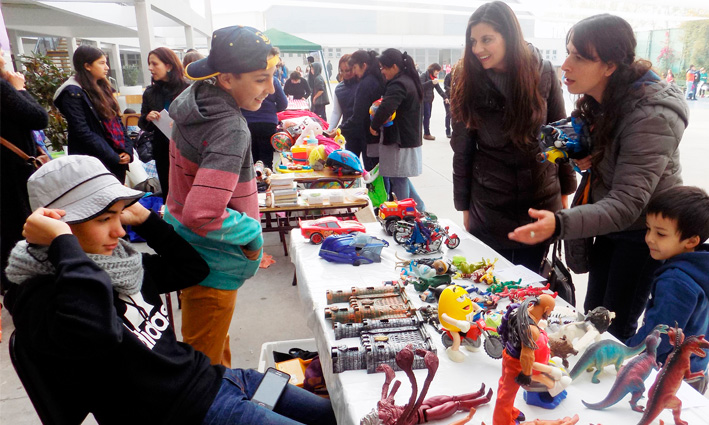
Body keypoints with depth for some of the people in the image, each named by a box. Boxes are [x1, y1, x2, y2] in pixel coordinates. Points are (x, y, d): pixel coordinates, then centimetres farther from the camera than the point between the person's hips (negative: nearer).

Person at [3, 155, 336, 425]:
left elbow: (194, 268, 13)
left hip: (208, 377, 8)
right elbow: (95, 333, -41)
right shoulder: (38, 294, -18)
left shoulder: (120, 260, 5)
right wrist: (62, 242, -30)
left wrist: (144, 219, 4)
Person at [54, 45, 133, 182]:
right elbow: (83, 133, -16)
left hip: (119, 159, 7)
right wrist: (113, 157, -16)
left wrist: (128, 149, 1)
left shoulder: (103, 88, 15)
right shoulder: (73, 94, -9)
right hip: (98, 163, -7)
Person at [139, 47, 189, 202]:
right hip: (162, 151, 4)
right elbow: (143, 124, 12)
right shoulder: (150, 93, 8)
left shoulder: (187, 89, -6)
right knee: (168, 193, 12)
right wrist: (147, 118, -10)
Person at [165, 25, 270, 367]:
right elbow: (202, 215, -36)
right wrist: (253, 232, -20)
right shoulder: (230, 130, -29)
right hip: (212, 262, -10)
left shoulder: (195, 99, 0)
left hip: (187, 247, 10)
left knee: (215, 342, 30)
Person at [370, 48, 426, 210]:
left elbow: (385, 108, -33)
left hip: (399, 141, -10)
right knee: (400, 178, 19)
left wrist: (374, 126, -16)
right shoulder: (409, 81, 15)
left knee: (398, 180, -1)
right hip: (410, 138, 10)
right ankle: (420, 209, 26)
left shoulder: (398, 85, -18)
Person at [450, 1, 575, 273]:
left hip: (541, 201, 1)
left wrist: (565, 188, 5)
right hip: (490, 205, 0)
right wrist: (463, 205, 0)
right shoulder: (467, 80, -6)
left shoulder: (543, 72, -5)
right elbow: (462, 149, -2)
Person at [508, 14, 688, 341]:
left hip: (642, 231, -7)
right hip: (608, 221, 7)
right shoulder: (597, 99, -5)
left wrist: (560, 224, -51)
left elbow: (626, 205, -35)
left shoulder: (651, 118, -30)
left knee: (616, 327, 3)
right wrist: (584, 155, -10)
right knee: (592, 314, 17)